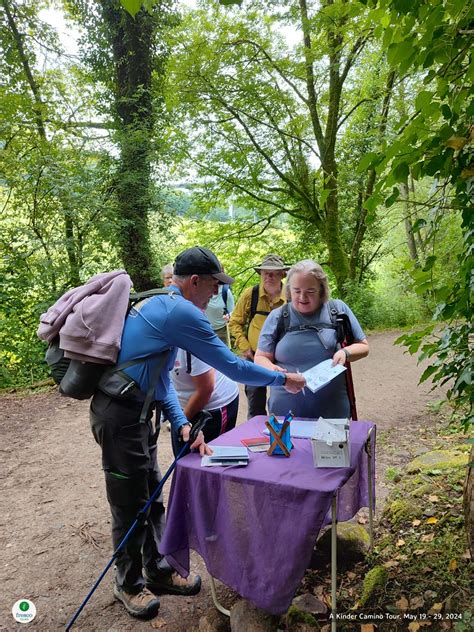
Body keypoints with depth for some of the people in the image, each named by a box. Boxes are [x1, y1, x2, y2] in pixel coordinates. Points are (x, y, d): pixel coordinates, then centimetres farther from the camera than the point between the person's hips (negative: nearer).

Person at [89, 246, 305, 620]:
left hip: (137, 412, 10)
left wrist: (181, 423, 3)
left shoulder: (158, 305, 12)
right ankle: (129, 584, 30)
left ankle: (158, 571, 36)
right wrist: (282, 379, -1)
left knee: (152, 498, 19)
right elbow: (233, 368, -15)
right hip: (121, 416, -9)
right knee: (131, 505, 8)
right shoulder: (181, 312, -19)